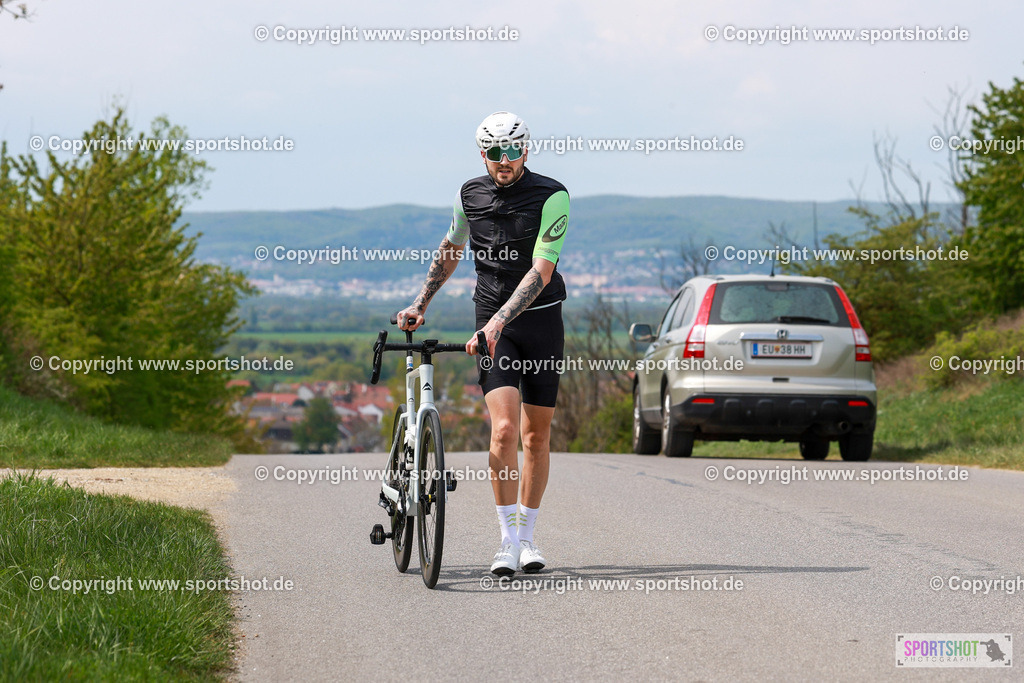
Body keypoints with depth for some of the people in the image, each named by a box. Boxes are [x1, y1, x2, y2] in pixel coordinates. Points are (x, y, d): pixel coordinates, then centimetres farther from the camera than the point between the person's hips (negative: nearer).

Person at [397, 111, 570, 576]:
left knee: (537, 436, 6)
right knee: (504, 428, -16)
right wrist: (420, 304, 15)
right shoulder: (470, 195, 1)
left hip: (542, 322, -1)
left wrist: (497, 321, -29)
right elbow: (450, 251, 19)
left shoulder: (551, 197, -12)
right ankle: (508, 540, -12)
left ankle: (526, 536, 19)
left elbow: (541, 272, -20)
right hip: (493, 327, 1)